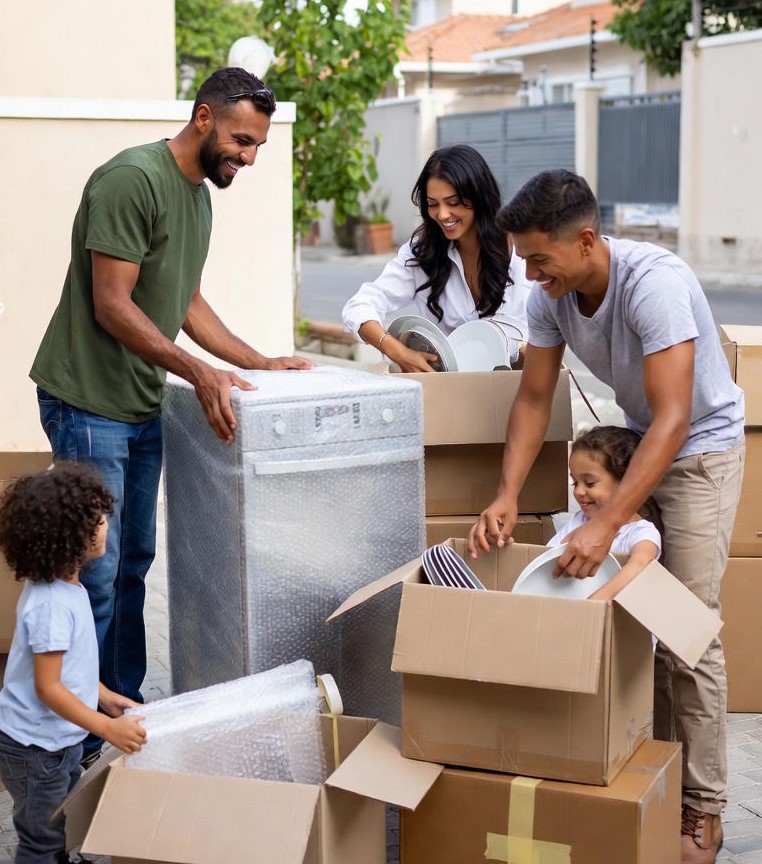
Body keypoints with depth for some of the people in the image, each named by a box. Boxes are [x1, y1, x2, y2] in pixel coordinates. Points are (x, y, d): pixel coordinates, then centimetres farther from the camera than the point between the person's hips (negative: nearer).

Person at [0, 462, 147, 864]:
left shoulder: (63, 586, -1)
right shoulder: (52, 604, -30)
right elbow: (47, 687, -29)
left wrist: (103, 695, 14)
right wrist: (107, 728, -27)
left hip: (59, 737, 9)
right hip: (35, 745, -9)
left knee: (64, 824, 25)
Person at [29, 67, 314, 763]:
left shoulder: (198, 193, 12)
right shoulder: (133, 179, -18)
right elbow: (111, 305, -21)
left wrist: (258, 362, 11)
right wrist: (199, 373, -25)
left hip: (144, 405, 9)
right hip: (89, 404, -9)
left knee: (134, 564, 15)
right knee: (97, 574, -6)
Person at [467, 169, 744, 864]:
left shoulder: (655, 282, -34)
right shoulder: (550, 296, -13)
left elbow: (672, 419, -37)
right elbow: (534, 398, -4)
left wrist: (606, 525, -42)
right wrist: (506, 495, -17)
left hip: (702, 448, -6)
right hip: (636, 441, 7)